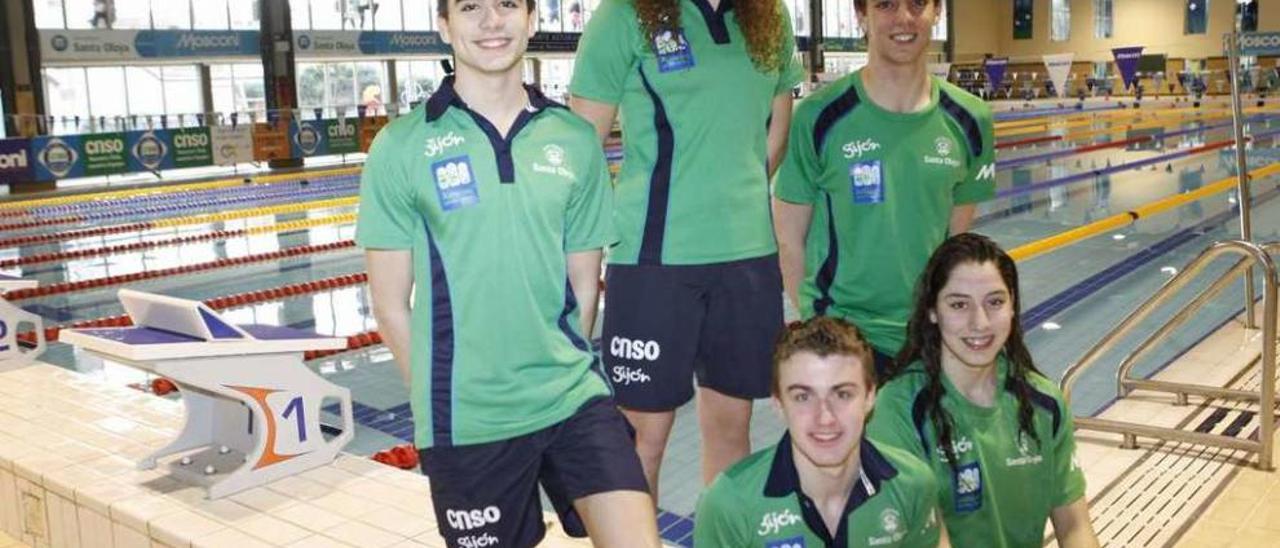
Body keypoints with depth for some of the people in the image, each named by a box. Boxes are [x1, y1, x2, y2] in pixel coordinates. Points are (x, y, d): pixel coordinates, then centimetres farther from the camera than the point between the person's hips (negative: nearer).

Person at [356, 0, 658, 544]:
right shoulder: (400, 147, -5)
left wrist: (556, 369, 6)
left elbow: (583, 285, 8)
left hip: (574, 398, 2)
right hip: (467, 419, -1)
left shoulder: (576, 141, 2)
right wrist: (442, 394, 2)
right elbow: (391, 306, -1)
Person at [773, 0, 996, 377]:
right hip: (840, 333, -3)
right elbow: (789, 239, -5)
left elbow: (958, 236, 9)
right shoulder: (820, 118, -12)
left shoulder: (969, 122, 0)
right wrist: (816, 319, -1)